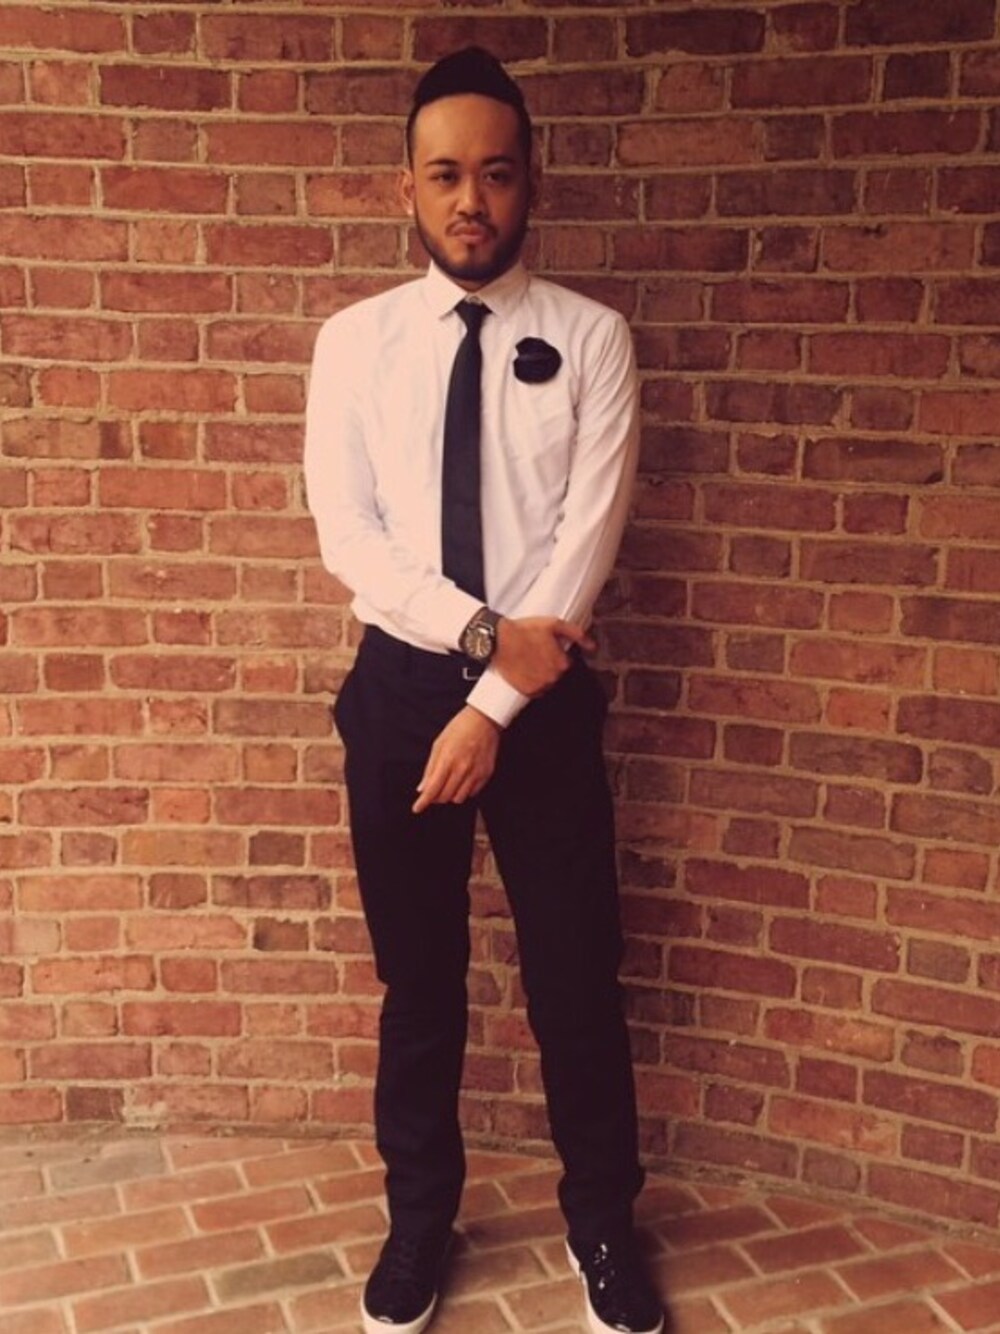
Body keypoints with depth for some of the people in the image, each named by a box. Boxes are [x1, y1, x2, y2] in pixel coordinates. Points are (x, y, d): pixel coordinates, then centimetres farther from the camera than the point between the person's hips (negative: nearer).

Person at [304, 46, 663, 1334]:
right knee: (418, 978, 14)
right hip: (399, 687, 1)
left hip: (542, 694, -1)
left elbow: (589, 535, -10)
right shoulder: (356, 340, 2)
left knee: (575, 974, 9)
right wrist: (486, 635, -16)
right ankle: (418, 1220, 35)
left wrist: (494, 708, -14)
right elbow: (346, 531, -6)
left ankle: (600, 1225, 32)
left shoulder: (590, 338, -2)